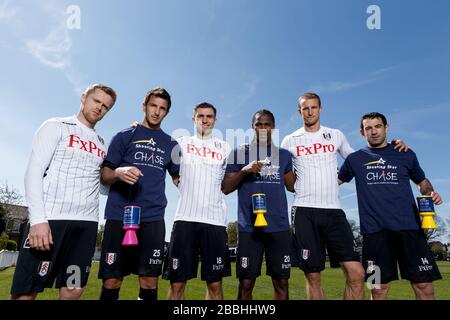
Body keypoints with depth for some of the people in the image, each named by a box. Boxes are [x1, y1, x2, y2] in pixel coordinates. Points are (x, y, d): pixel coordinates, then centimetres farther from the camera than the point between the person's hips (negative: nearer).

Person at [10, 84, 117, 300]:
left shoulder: (102, 143, 19)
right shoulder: (56, 126, 5)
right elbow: (33, 172, -5)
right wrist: (38, 219, -15)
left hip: (87, 223, 5)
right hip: (50, 219, -4)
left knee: (73, 291, 7)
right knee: (25, 292, -2)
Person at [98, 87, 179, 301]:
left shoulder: (171, 144, 15)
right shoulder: (125, 136, 9)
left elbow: (178, 178, 21)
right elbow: (104, 176, 5)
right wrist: (118, 173, -17)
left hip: (153, 219, 2)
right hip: (119, 215, -1)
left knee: (150, 282, 1)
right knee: (112, 281, 0)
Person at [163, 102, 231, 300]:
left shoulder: (224, 148, 14)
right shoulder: (181, 143, 12)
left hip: (215, 220, 1)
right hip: (185, 218, -1)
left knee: (215, 284, 6)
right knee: (177, 282, 2)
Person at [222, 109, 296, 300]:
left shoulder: (284, 155, 12)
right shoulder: (239, 153, 5)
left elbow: (293, 186, 16)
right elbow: (225, 188, 2)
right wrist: (244, 171, -12)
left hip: (279, 226, 3)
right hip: (249, 226, -2)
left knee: (282, 282, 8)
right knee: (246, 283, 4)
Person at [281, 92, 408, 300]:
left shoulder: (336, 135, 13)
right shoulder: (290, 140, 9)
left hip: (333, 211, 2)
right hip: (304, 212, -1)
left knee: (356, 273, -6)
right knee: (313, 277, 3)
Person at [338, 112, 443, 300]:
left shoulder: (405, 155, 12)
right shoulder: (355, 159, 10)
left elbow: (422, 181, 23)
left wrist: (430, 192, 2)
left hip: (409, 227, 1)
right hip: (374, 230, -1)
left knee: (424, 284, 0)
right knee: (379, 287, 4)